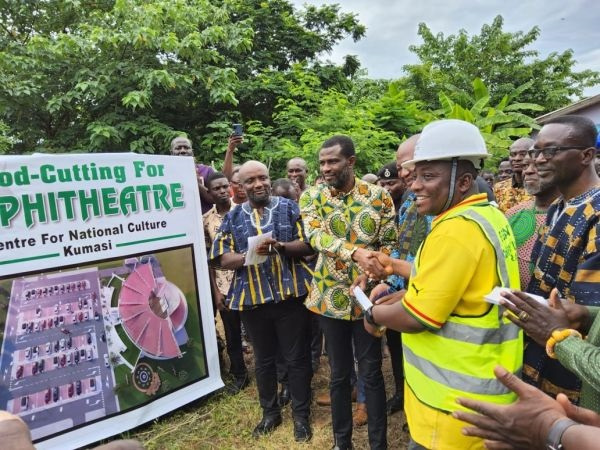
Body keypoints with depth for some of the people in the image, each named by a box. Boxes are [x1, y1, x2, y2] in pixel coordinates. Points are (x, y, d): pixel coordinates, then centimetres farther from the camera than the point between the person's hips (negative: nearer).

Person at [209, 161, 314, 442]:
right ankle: (270, 413, 37)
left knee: (296, 357, 9)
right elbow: (221, 258, 0)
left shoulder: (288, 207, 2)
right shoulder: (233, 217, 6)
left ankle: (301, 415, 28)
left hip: (290, 294, -2)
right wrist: (248, 254, -19)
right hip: (252, 298, 2)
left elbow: (307, 244, -3)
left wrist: (280, 246, -21)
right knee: (263, 359, 17)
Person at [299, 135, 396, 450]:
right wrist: (355, 252, -35)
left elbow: (390, 243, 0)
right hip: (330, 296, 1)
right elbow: (315, 235, -19)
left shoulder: (378, 196, -3)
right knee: (339, 373, 14)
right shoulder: (311, 196, -3)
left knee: (371, 373, 10)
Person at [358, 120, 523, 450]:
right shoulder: (490, 216, 5)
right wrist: (396, 267, 15)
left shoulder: (455, 229, -26)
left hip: (456, 400, -9)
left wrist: (373, 313, -6)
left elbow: (417, 317, -23)